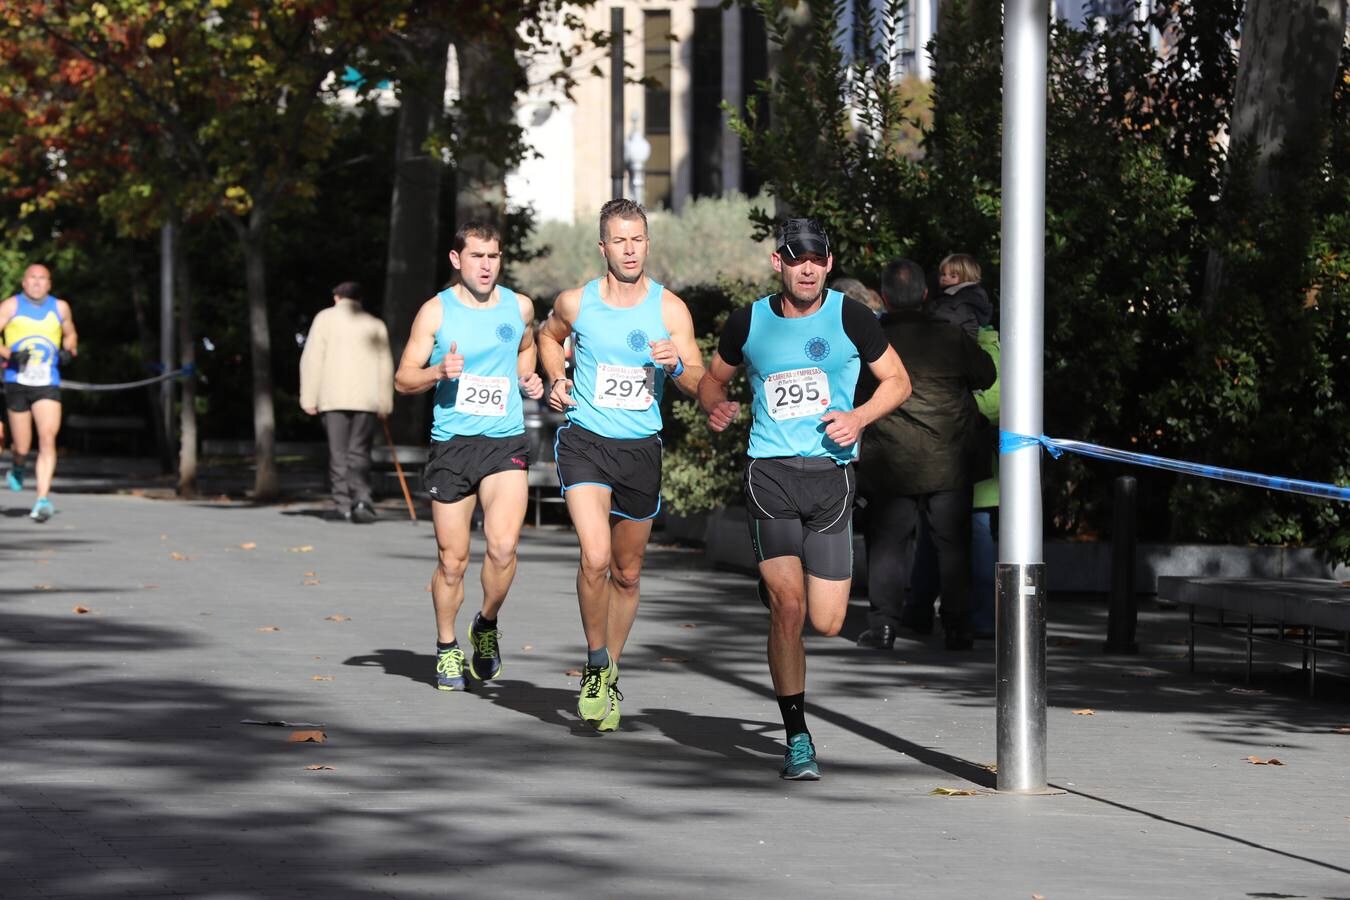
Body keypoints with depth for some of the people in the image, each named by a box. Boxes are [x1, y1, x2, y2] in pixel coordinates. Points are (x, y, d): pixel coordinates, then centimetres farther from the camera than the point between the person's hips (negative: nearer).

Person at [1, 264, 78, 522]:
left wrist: (69, 351, 6)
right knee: (22, 447, 4)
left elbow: (70, 334, 27)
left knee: (48, 438, -16)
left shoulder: (60, 308, 11)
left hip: (48, 385, 1)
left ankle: (43, 499, -18)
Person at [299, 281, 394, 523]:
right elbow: (385, 366, 10)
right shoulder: (375, 324, 13)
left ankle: (343, 503, 0)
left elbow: (312, 359, -1)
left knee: (338, 452, 4)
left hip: (333, 398, -2)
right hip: (366, 399, 2)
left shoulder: (325, 318, 5)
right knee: (359, 453, 2)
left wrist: (309, 398, -1)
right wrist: (385, 404, 14)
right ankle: (361, 499, -16)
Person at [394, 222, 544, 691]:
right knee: (452, 559, 3)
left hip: (506, 443, 1)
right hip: (451, 445, -1)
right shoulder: (436, 311, -1)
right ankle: (447, 648, 24)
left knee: (503, 546, -18)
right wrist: (439, 372, -17)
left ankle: (487, 625, 9)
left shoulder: (519, 307, 6)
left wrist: (527, 377, 9)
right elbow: (403, 378, 2)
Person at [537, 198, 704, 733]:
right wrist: (557, 380, 6)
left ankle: (608, 677, 30)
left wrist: (675, 365, -24)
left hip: (641, 448, 2)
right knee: (595, 558, -21)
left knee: (627, 574, 12)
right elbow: (549, 335, 23)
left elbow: (699, 385, -3)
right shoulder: (575, 303, -1)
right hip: (584, 441, -2)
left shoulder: (670, 309, -2)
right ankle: (596, 667, -2)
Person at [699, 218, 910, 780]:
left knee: (827, 623, -2)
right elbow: (714, 377, 21)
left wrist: (859, 418, -8)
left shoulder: (850, 318, 2)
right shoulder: (748, 323, 5)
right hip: (770, 474, 0)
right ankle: (797, 739, -2)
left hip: (831, 474, 0)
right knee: (787, 605, -15)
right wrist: (715, 407, -2)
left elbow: (898, 381, 10)